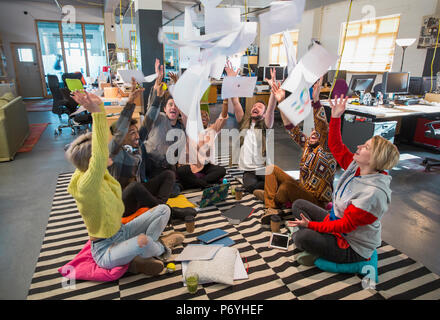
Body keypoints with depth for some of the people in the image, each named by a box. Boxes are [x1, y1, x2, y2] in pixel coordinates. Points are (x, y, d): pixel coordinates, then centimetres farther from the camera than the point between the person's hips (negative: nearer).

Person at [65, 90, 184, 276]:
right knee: (143, 241, -39)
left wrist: (99, 107, -21)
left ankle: (139, 257, -2)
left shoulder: (101, 173, -6)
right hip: (104, 250, -8)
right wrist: (96, 113, -52)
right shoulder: (85, 185, -30)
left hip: (121, 232, 9)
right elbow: (99, 158, -48)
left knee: (163, 209, -1)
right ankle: (160, 249, -1)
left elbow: (103, 140, -9)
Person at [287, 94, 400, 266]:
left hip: (353, 248, -9)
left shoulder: (373, 193, -32)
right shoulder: (356, 166, -8)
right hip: (337, 221, 9)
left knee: (303, 237, -28)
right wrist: (336, 117, -7)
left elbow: (345, 226, -28)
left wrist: (311, 224, -26)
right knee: (298, 205, 6)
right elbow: (335, 146, 1)